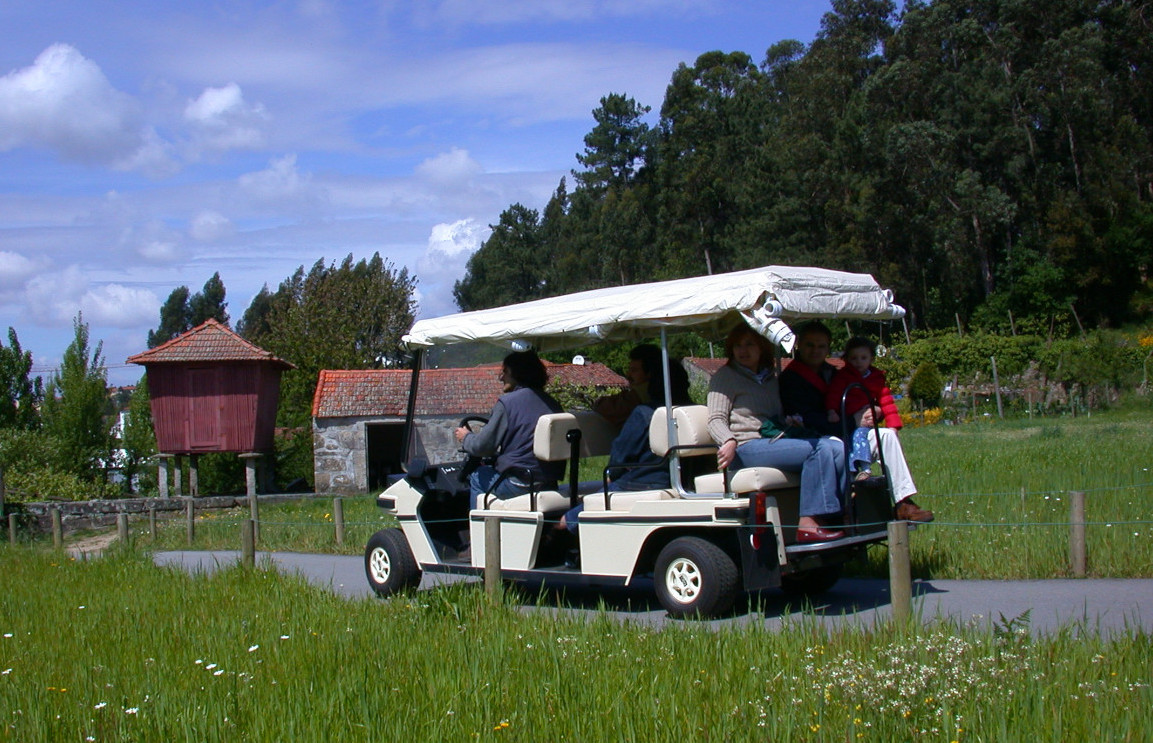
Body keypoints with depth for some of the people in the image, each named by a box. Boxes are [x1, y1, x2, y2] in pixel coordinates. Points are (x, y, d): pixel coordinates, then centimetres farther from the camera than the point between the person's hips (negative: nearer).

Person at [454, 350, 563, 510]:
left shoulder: (507, 402, -11)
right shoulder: (552, 402, 7)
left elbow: (483, 446, -8)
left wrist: (465, 438, 14)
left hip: (517, 485, -7)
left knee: (477, 476, 18)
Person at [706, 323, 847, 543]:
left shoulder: (771, 378, 25)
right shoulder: (725, 376, 5)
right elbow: (716, 420, -6)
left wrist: (788, 422, 8)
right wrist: (729, 441, -27)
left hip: (773, 442, 7)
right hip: (745, 449, -7)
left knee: (839, 449, -16)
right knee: (819, 449, -27)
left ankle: (842, 514, -24)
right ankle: (809, 524, -32)